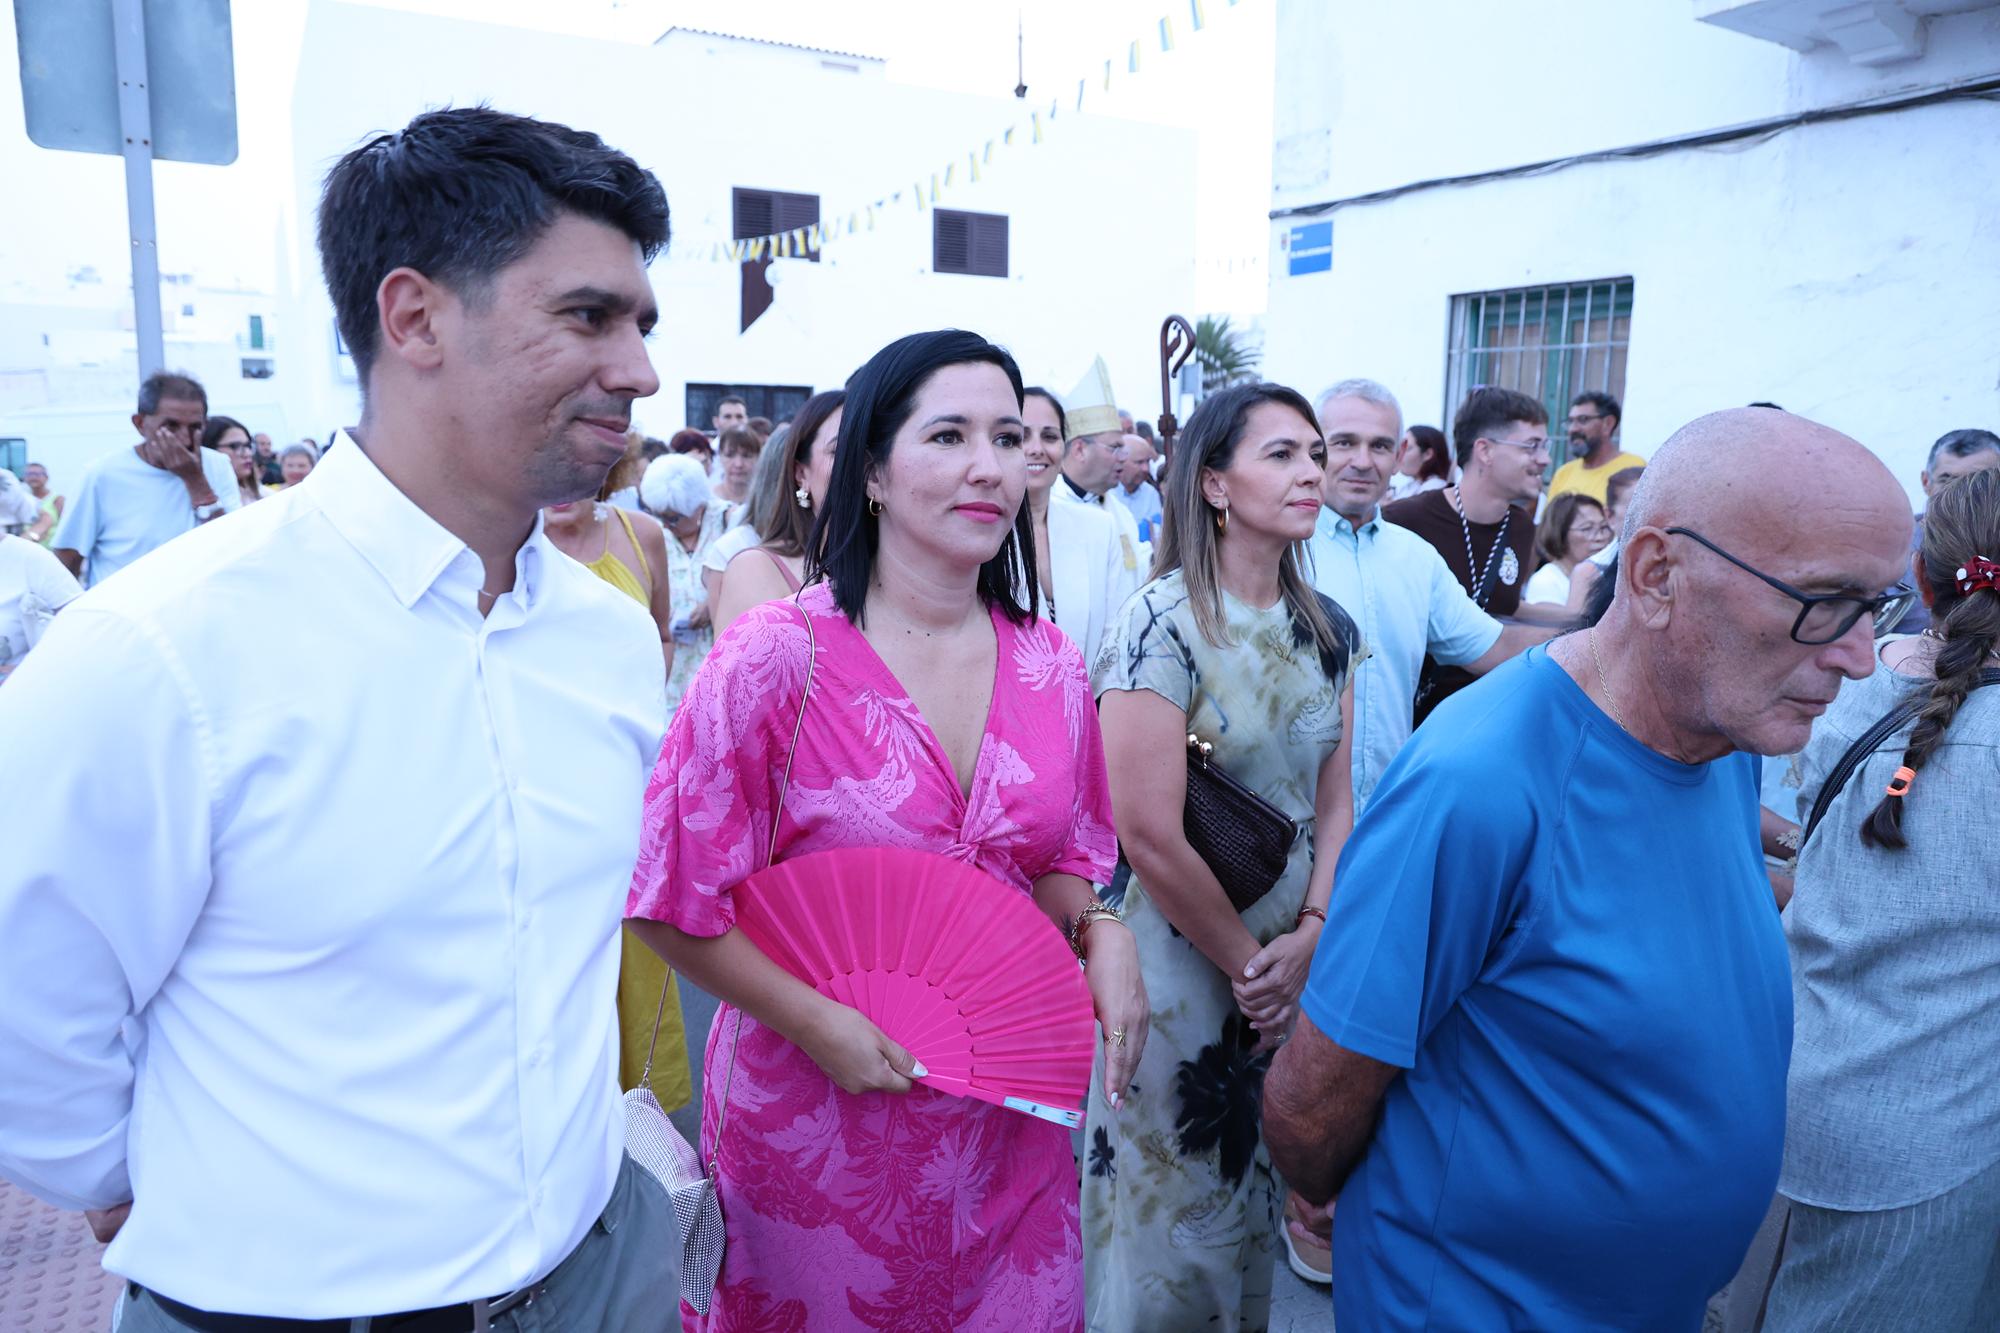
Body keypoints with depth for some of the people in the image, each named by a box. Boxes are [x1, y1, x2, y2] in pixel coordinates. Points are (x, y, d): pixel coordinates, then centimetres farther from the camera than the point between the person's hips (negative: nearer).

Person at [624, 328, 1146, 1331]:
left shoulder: (1048, 664, -3)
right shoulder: (778, 656, -17)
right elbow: (674, 898, -12)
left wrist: (1098, 931, -10)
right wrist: (817, 1023, -16)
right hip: (815, 1111, -3)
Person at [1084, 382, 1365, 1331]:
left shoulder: (1328, 630, 2)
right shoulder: (1164, 624, -18)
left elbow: (1334, 801, 6)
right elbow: (1148, 832, -21)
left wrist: (1310, 938, -6)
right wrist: (1249, 963, -12)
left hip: (1294, 963, 6)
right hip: (1181, 960, -6)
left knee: (1257, 1189, 23)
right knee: (1175, 1203, 13)